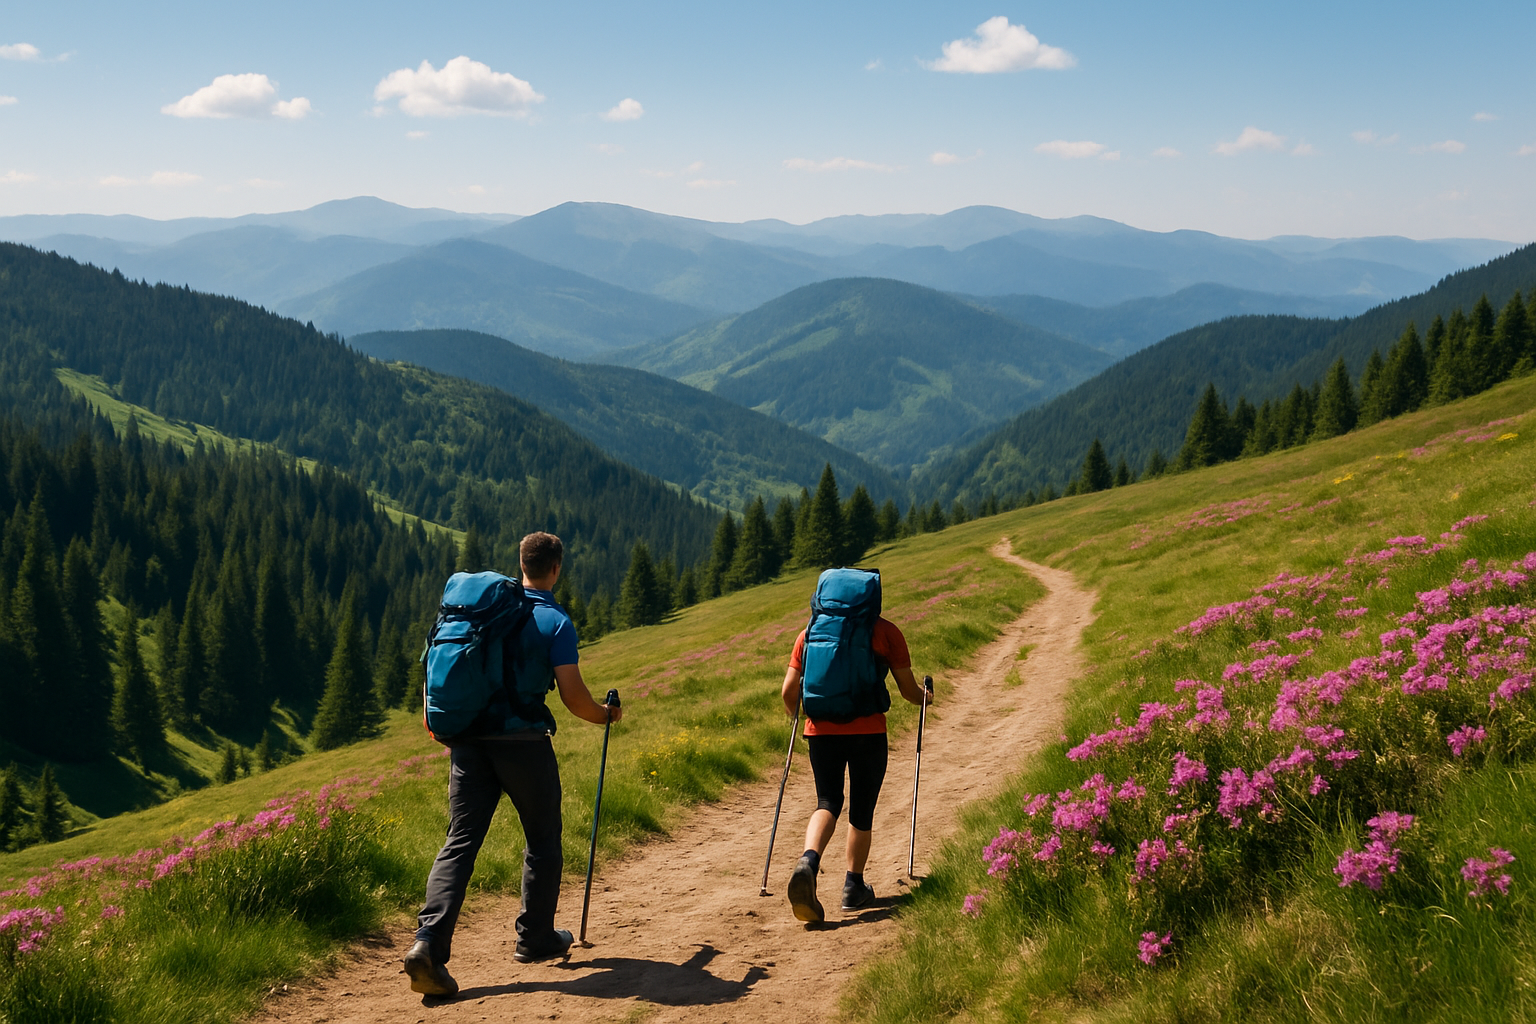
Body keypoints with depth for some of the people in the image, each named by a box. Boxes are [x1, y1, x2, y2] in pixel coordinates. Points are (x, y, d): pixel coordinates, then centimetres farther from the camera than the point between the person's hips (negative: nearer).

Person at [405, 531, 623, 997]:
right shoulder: (556, 622, -5)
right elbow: (573, 695, -8)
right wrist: (605, 715, 12)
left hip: (469, 739, 4)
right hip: (524, 743, -4)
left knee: (460, 842, 0)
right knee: (543, 839, 15)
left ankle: (429, 942, -16)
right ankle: (535, 938, 24)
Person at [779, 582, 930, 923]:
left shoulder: (810, 632, 11)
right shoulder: (885, 631, 6)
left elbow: (788, 691, 9)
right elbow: (908, 690, 8)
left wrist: (797, 715, 30)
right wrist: (925, 697, 30)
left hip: (821, 731, 2)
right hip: (868, 731, -2)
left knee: (828, 803, 8)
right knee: (862, 811, 12)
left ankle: (808, 861, -20)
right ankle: (854, 887, 19)